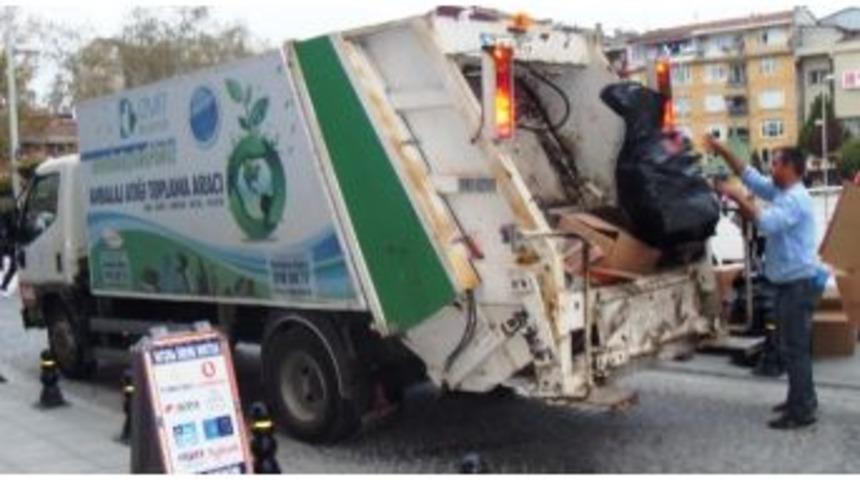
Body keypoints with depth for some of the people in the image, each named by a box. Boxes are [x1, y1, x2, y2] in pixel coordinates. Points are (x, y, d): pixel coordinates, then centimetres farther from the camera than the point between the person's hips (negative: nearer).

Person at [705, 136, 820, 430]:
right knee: (793, 345, 17)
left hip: (798, 284, -10)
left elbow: (767, 222, -32)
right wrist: (723, 151, 7)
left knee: (795, 348, -7)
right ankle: (802, 399, 28)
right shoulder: (781, 192, 12)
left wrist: (738, 197, -25)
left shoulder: (796, 199, -18)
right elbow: (750, 176, 15)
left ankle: (802, 411, -1)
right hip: (788, 283, 10)